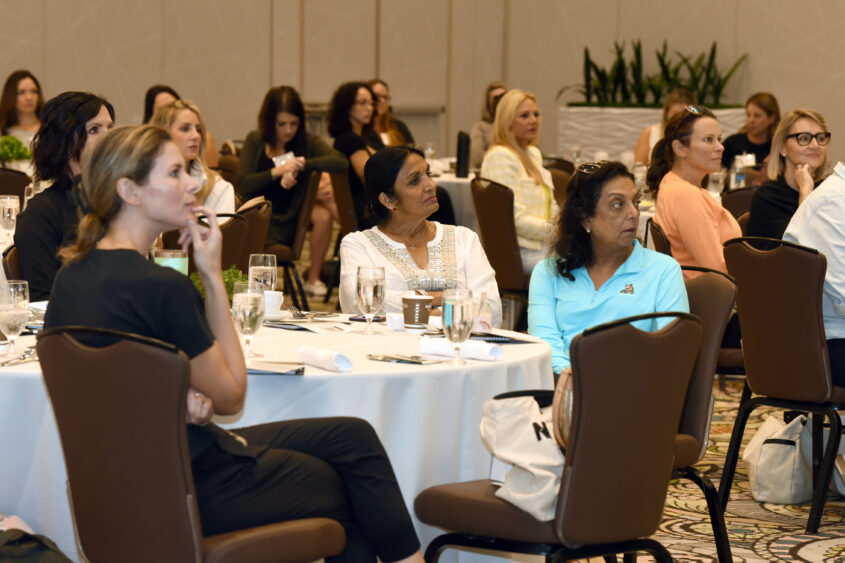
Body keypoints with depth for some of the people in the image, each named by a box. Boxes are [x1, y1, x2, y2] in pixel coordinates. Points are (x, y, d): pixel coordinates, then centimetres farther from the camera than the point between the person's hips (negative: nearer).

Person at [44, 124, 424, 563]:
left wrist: (176, 399, -6)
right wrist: (213, 276, -12)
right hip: (191, 490, -9)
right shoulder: (163, 287, -25)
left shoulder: (72, 275, 2)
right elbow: (230, 395, -10)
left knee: (352, 436, 15)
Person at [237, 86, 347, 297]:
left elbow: (341, 162, -14)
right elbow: (243, 185, -9)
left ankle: (313, 279, -5)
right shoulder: (255, 141, 3)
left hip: (290, 221, 3)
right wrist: (278, 171, -21)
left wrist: (302, 164, -21)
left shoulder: (307, 142, 4)